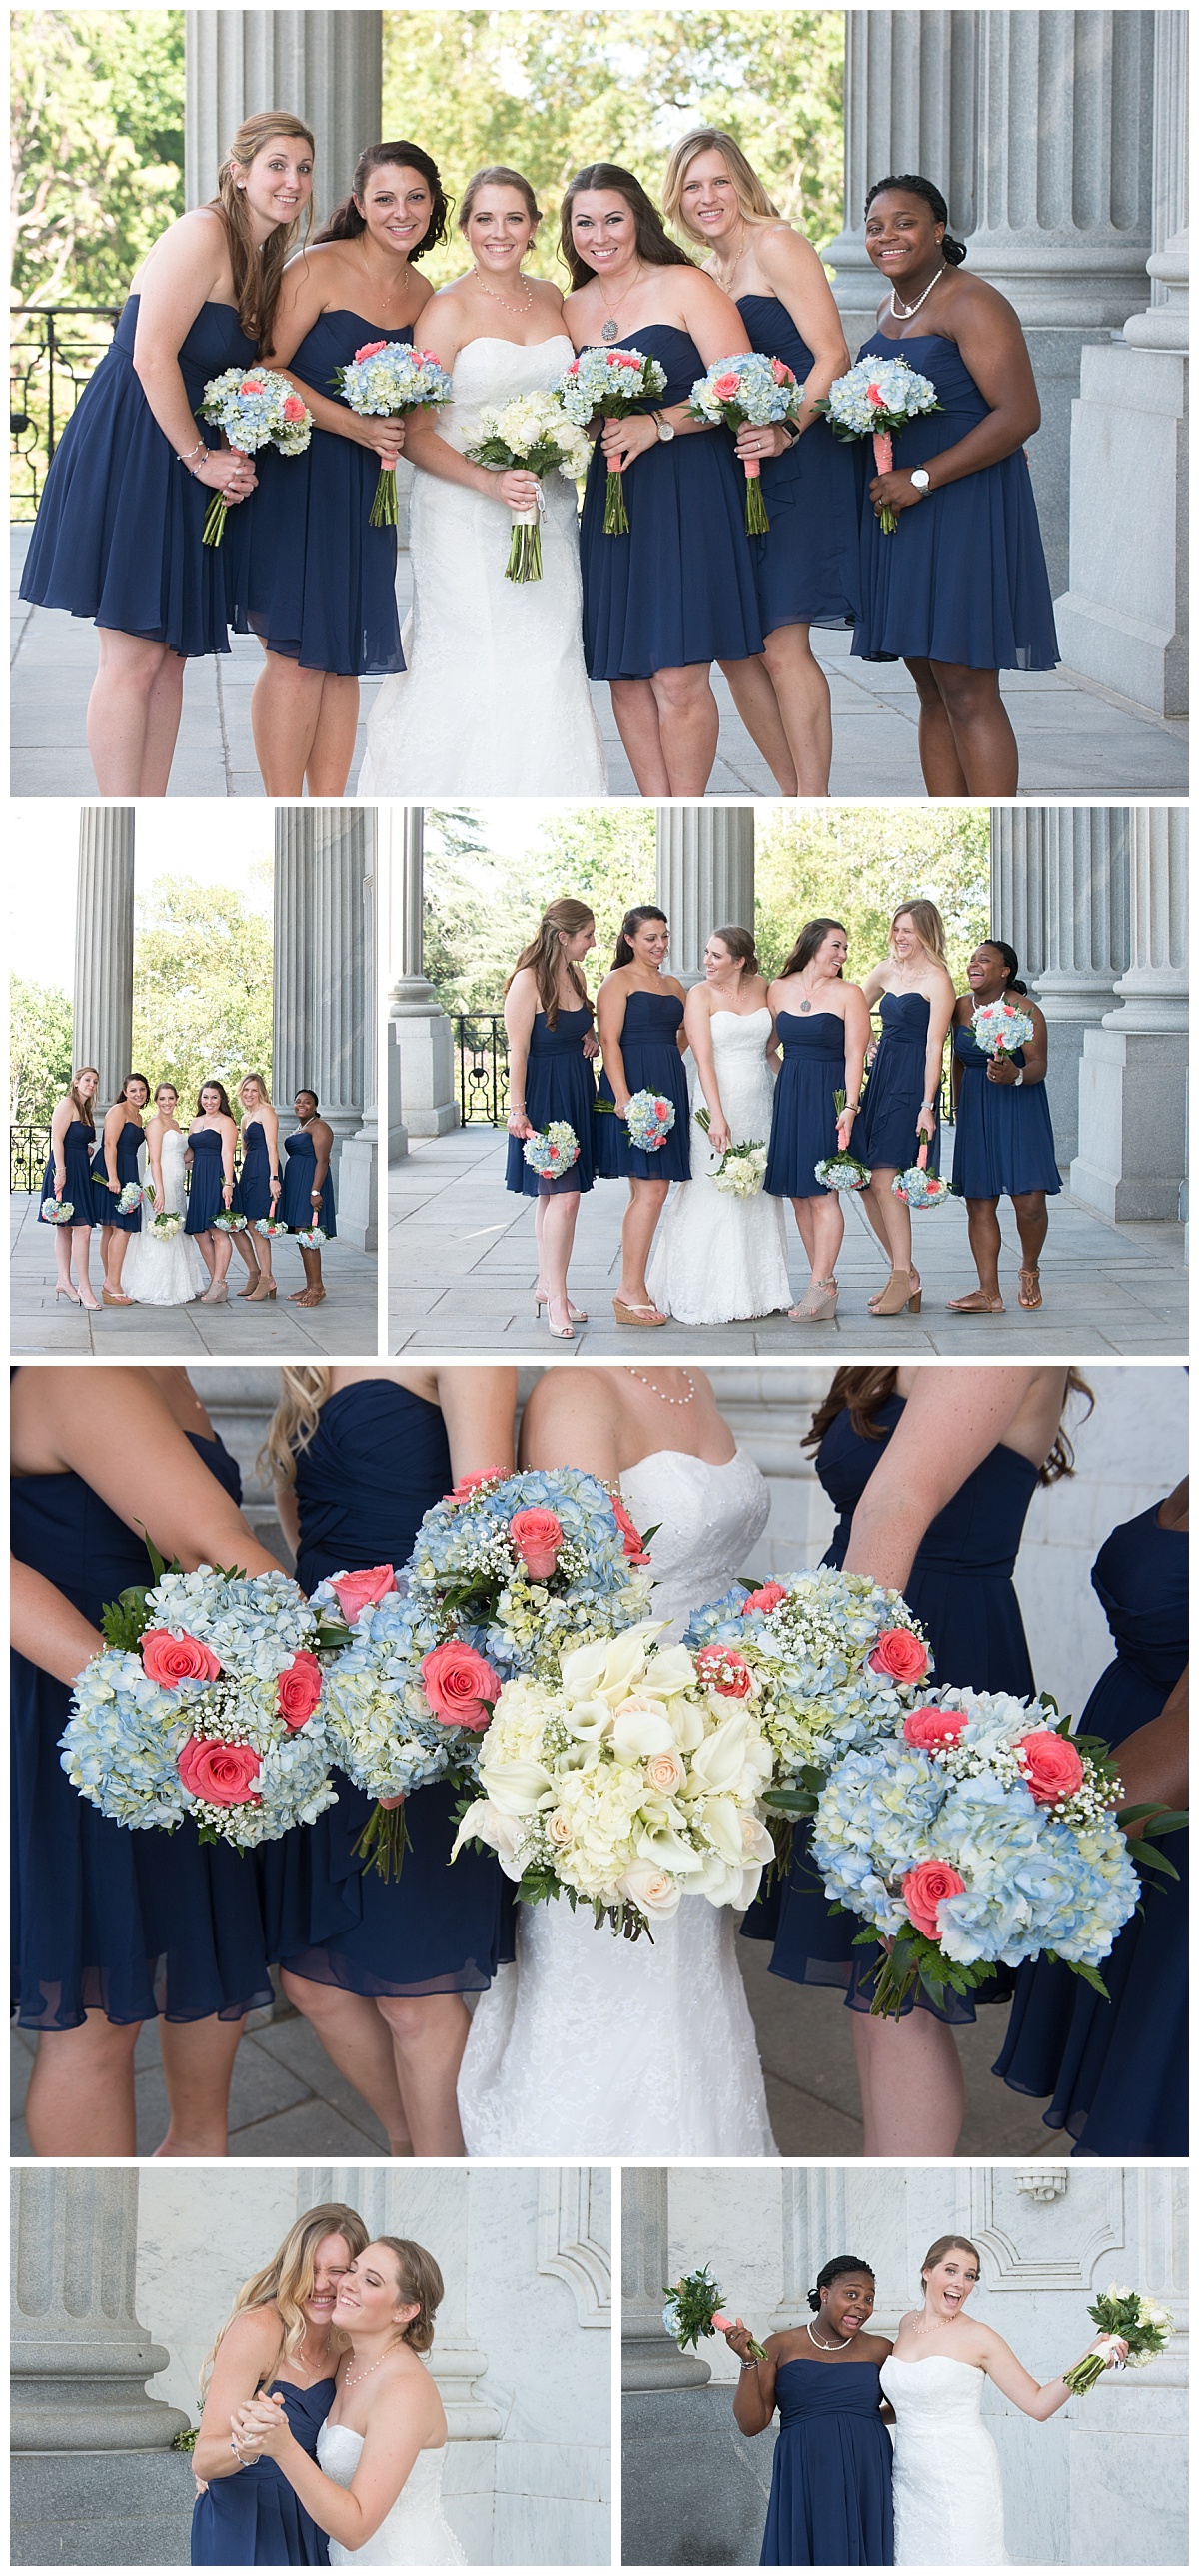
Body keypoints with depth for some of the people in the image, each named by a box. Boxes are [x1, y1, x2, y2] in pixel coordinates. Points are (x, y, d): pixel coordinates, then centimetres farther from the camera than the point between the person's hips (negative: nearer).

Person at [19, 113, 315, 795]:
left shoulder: (264, 259, 15)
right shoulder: (203, 234, -14)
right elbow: (152, 357, -20)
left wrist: (226, 456, 2)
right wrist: (200, 457, -15)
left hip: (186, 458, 10)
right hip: (131, 451, -10)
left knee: (171, 652, 10)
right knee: (134, 658, -8)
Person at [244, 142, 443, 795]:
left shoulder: (422, 294, 11)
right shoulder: (318, 268, -8)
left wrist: (397, 436, 0)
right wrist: (355, 426, -18)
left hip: (367, 486, 6)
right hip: (297, 474, -6)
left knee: (343, 655, 7)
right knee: (296, 654, -8)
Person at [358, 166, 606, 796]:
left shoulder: (550, 298, 11)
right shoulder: (448, 310, -6)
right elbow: (414, 433, -9)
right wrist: (488, 482, -23)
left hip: (548, 507, 5)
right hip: (464, 518, -5)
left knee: (546, 668, 0)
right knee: (473, 669, -8)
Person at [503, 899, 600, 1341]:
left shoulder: (575, 975, 9)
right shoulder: (528, 981, -16)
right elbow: (517, 1051, -17)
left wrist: (591, 1038, 5)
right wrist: (517, 1111, -19)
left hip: (576, 1096, 8)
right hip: (543, 1095, -8)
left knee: (552, 1194, 12)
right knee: (565, 1195, -12)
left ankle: (547, 1285, 19)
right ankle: (556, 1298, -7)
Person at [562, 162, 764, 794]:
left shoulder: (684, 287, -3)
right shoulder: (572, 310, 14)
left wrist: (659, 424, -19)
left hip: (688, 496, -6)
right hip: (612, 499, 6)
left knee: (678, 675, -11)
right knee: (625, 675, 3)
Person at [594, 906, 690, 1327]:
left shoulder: (674, 986, 18)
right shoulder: (618, 982, -3)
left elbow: (686, 1035, 33)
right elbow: (610, 1042, -12)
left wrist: (664, 1062, 16)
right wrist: (623, 1096, -22)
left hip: (668, 1089, 8)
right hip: (633, 1090, -8)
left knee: (648, 1192, 8)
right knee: (651, 1190, -13)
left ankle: (633, 1288, 12)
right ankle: (630, 1293, -12)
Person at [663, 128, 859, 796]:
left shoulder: (776, 246, -6)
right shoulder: (709, 272, 18)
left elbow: (832, 357, -12)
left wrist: (786, 431, -25)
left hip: (801, 460, -8)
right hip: (737, 469, 8)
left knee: (782, 644, -12)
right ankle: (797, 798, 16)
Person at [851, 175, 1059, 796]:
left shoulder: (971, 304, -12)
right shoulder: (893, 307, 15)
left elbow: (1020, 414, -20)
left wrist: (920, 479, -20)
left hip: (965, 507, -9)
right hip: (900, 507, 9)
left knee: (967, 692, -10)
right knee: (932, 691, 8)